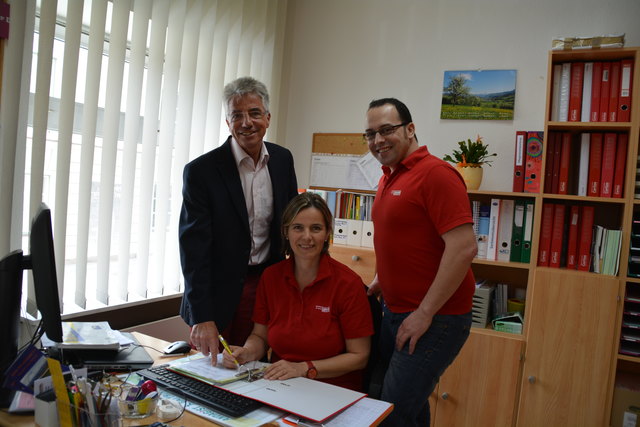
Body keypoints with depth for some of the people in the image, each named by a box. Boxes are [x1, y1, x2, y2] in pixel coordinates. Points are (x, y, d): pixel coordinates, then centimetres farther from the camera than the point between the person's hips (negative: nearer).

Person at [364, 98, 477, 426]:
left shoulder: (435, 174, -16)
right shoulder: (388, 177, 11)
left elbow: (464, 247, -23)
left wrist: (424, 313, -21)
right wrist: (382, 279, 10)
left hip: (433, 319, -8)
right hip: (393, 311, 8)